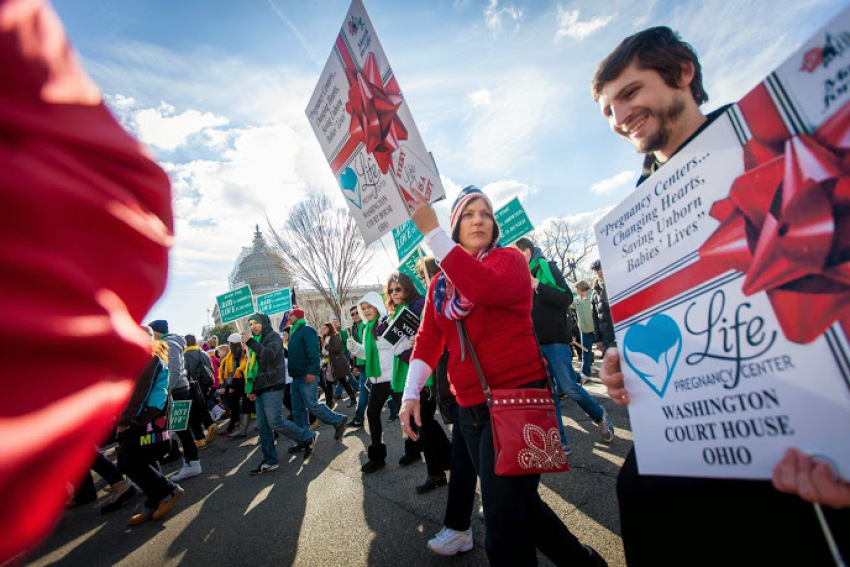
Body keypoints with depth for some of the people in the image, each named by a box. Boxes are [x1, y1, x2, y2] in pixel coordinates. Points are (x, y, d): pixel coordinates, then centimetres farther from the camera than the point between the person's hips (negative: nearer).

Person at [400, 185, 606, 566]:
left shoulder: (509, 259, -5)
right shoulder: (440, 283, 10)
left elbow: (488, 288, -28)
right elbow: (428, 339, 6)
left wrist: (431, 231, -25)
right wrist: (411, 392, -6)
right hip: (470, 408, 6)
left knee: (504, 527, -3)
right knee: (521, 505, 21)